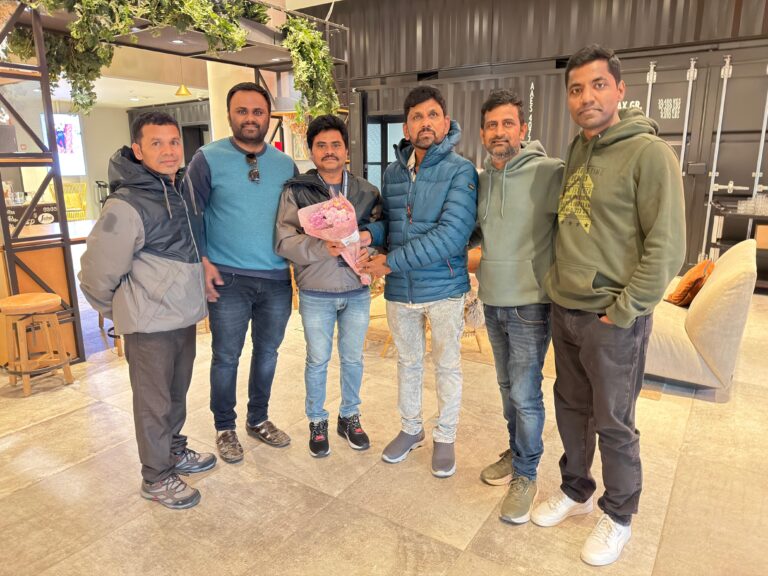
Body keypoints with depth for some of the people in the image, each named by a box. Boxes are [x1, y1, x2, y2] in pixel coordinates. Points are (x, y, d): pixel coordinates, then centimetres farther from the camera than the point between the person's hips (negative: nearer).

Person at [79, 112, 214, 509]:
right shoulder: (127, 206, -20)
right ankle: (157, 478, 25)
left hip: (185, 316, 7)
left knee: (178, 392, 21)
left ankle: (174, 451, 41)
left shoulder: (182, 192, 5)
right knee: (154, 401, 7)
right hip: (150, 324, -7)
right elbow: (97, 273, -15)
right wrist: (122, 312, -1)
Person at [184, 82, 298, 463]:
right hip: (227, 278, -3)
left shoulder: (286, 165, 7)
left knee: (267, 352, 15)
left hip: (277, 278, 4)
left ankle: (258, 419, 34)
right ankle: (225, 428, 26)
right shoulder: (208, 159, -3)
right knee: (226, 357, 7)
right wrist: (202, 261, -12)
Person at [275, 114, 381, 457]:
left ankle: (349, 417, 37)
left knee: (353, 358, 16)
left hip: (357, 291, 2)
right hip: (316, 293, -2)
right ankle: (317, 422, 33)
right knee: (317, 360, 12)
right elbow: (284, 241, -11)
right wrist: (321, 248, -26)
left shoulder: (367, 191, 4)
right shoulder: (296, 191, -4)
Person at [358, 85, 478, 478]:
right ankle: (411, 429, 40)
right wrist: (370, 234, -10)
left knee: (447, 366, 12)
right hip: (399, 290, 5)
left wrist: (391, 261, -23)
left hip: (444, 288, -4)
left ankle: (445, 438, 32)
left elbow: (451, 234, -23)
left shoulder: (461, 171, -12)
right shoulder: (393, 172, 5)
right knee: (407, 362, 19)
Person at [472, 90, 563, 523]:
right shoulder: (481, 180, 8)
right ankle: (516, 453, 38)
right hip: (493, 301, 6)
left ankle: (526, 474, 22)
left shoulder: (550, 173, -13)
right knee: (508, 386, 18)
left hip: (530, 303, -6)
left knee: (525, 393, 2)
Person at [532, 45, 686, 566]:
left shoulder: (648, 152, -12)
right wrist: (555, 283, 10)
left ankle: (619, 518, 31)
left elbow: (667, 246, -16)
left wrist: (623, 311, -15)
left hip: (613, 320, -6)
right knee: (571, 409, 19)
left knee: (614, 424, 8)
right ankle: (575, 492, 41)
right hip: (564, 312, 7)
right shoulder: (575, 155, 10)